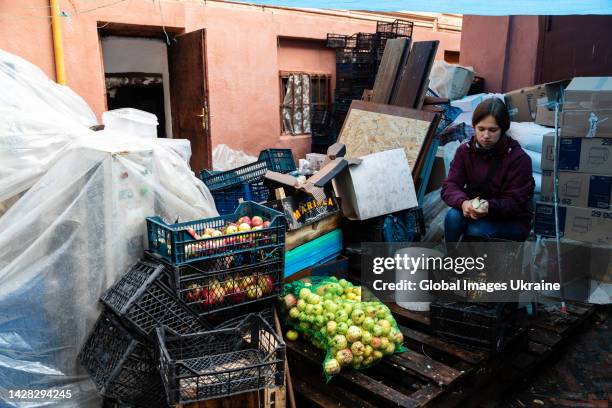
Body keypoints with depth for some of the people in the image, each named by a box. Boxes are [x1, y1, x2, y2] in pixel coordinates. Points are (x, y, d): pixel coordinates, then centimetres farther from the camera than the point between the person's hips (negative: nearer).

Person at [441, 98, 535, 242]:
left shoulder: (519, 158, -16)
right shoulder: (465, 150, -5)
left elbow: (516, 202, -17)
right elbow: (449, 185, -12)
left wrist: (490, 207, -38)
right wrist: (463, 202, -35)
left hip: (512, 221, -3)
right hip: (474, 211, 3)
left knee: (476, 231, -31)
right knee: (453, 216, -28)